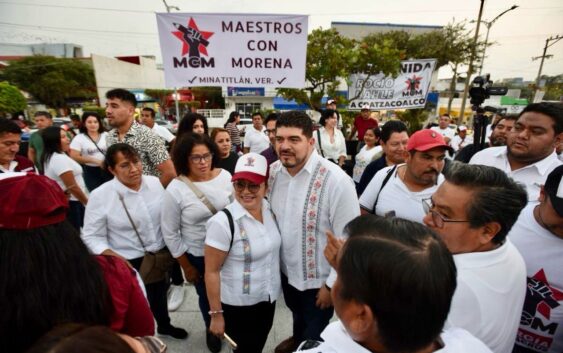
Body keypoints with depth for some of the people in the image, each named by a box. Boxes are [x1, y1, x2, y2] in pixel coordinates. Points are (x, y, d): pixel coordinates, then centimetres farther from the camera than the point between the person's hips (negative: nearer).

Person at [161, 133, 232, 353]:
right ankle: (211, 329, 54)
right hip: (198, 255, -2)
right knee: (207, 296, 21)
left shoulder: (225, 176, -10)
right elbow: (170, 233, -10)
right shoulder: (175, 190, -18)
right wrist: (186, 266, -5)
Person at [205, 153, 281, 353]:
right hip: (238, 305, -5)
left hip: (269, 298, 5)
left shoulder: (270, 209, -8)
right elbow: (211, 271, -17)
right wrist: (216, 314, -12)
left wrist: (274, 288, 10)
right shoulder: (223, 222, -25)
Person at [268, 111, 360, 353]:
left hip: (319, 279, -5)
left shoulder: (336, 180, -28)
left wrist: (332, 283, -14)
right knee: (297, 315, 35)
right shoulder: (272, 172, -10)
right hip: (286, 270, 6)